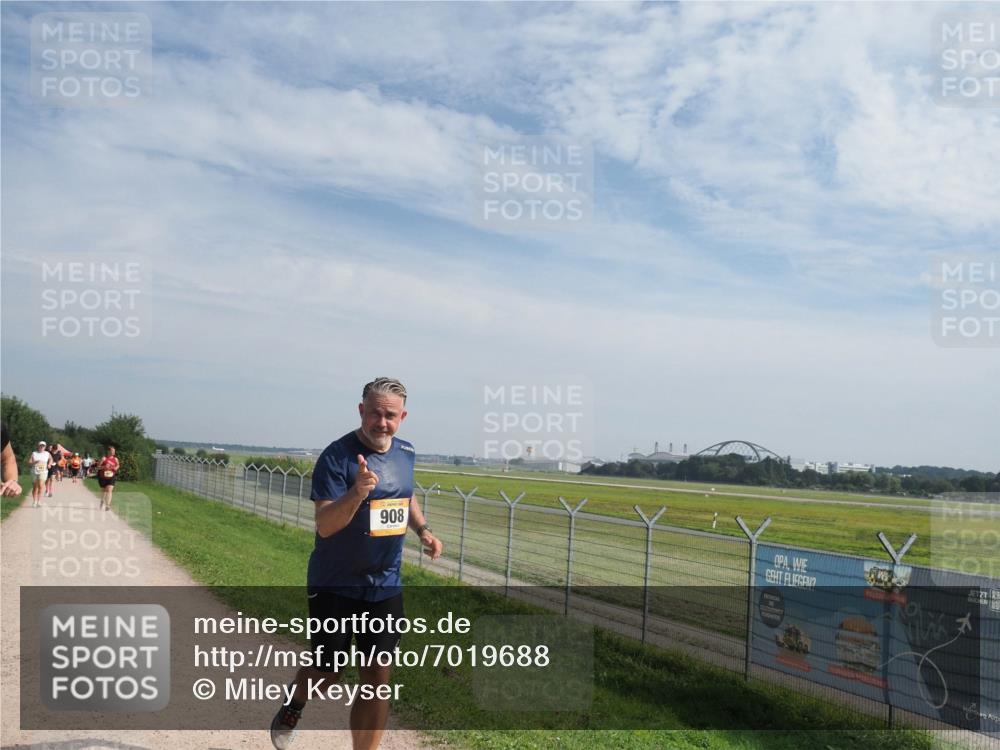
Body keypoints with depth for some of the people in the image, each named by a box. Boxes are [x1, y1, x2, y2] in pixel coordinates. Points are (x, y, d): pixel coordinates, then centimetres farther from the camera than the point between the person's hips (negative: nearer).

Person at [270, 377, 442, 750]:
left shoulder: (405, 452, 3)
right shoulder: (336, 457, -18)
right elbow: (324, 525, -26)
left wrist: (422, 529, 9)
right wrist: (357, 492, -41)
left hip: (386, 586, 4)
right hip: (335, 586, -4)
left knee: (378, 678, 5)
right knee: (326, 671, 10)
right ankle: (293, 707, 44)